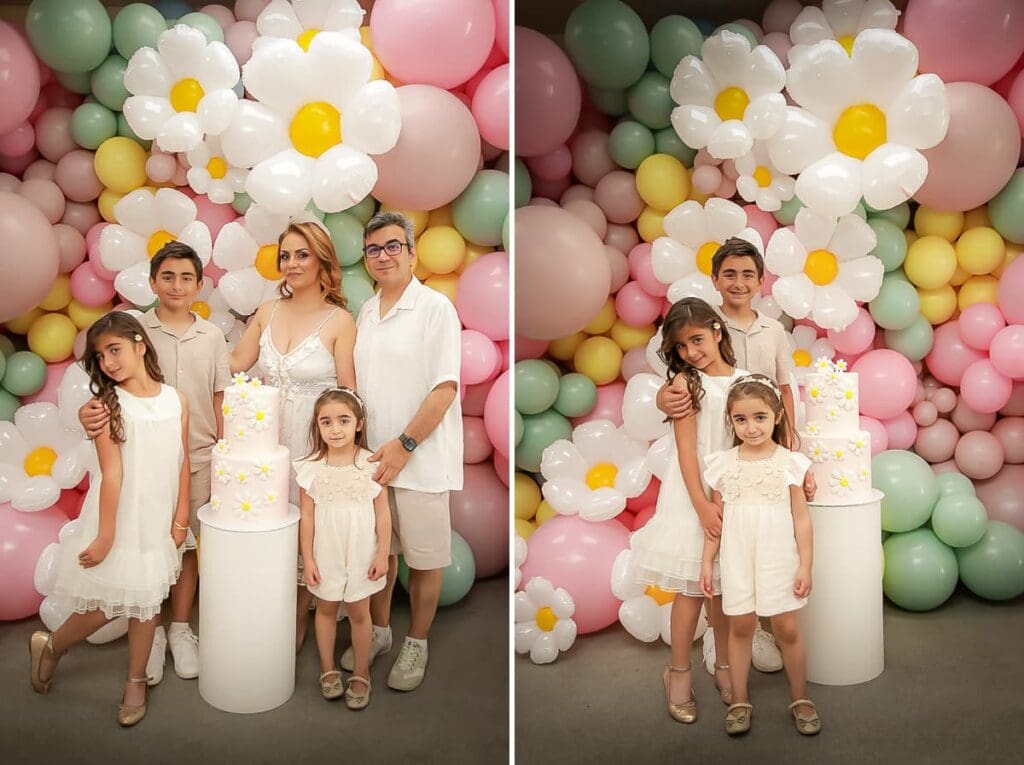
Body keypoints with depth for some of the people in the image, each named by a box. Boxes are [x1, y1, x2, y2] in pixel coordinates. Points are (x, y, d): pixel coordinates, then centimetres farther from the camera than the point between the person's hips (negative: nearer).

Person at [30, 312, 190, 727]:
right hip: (119, 519, -3)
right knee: (102, 607, 5)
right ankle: (49, 645, 36)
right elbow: (112, 473, -14)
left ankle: (136, 682, 32)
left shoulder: (176, 400, -1)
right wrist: (105, 535, -13)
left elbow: (182, 464, 3)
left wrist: (181, 520, 3)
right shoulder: (109, 404, -11)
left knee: (147, 603, 12)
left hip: (157, 522, 3)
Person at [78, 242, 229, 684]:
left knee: (188, 544, 9)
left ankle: (180, 629, 25)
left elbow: (220, 401, 8)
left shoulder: (212, 336, 4)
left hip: (199, 457, 2)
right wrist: (89, 411, -23)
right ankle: (151, 631, 23)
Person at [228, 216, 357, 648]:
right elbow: (234, 364, 10)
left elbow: (347, 394, -9)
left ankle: (298, 619, 26)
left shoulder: (339, 321, -9)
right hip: (269, 435, 5)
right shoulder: (268, 312, 6)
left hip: (314, 439, -4)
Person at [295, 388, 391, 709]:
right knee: (325, 609, 17)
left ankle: (361, 674, 28)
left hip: (361, 554, -1)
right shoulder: (311, 468, -10)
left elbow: (382, 513, -6)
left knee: (359, 612, 12)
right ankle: (328, 669, 36)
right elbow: (307, 516, -4)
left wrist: (382, 555, -6)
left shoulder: (371, 464, -11)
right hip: (325, 554, 1)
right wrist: (307, 559, -4)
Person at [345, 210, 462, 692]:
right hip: (372, 456, 6)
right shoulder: (367, 312, 11)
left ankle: (416, 644, 23)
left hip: (420, 460, -6)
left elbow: (445, 387, -16)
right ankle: (378, 632, 35)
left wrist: (404, 445, -18)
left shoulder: (436, 308, -11)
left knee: (423, 559, 6)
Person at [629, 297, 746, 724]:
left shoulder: (745, 380, 5)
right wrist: (702, 504, -17)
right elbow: (686, 449, -11)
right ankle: (678, 674, 16)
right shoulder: (685, 383, -7)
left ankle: (724, 667, 28)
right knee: (692, 587, 2)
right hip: (694, 493, -3)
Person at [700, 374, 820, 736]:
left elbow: (801, 519, -2)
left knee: (787, 628, 6)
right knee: (740, 626, 9)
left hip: (778, 559, -1)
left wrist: (805, 565, -5)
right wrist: (707, 561, 4)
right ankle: (739, 701, 22)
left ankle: (800, 698, 25)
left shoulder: (789, 462, -5)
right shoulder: (722, 464, -1)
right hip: (737, 559, 1)